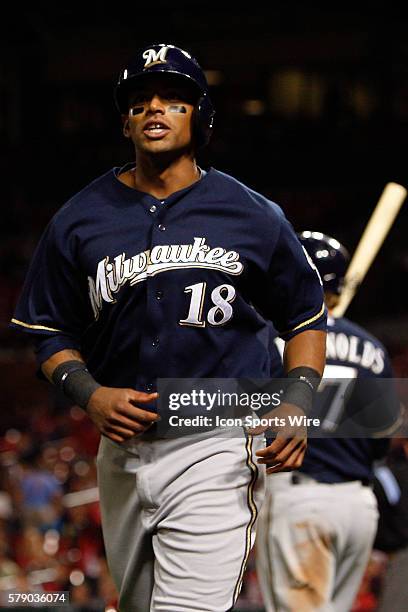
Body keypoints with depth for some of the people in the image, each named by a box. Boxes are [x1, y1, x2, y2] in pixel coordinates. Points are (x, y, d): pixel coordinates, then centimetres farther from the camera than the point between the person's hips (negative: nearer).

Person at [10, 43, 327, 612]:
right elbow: (51, 331, 11)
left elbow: (306, 318, 11)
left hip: (217, 454, -3)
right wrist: (90, 395, -8)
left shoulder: (254, 217, 1)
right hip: (123, 452, 4)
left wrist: (296, 404, -5)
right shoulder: (80, 219, 5)